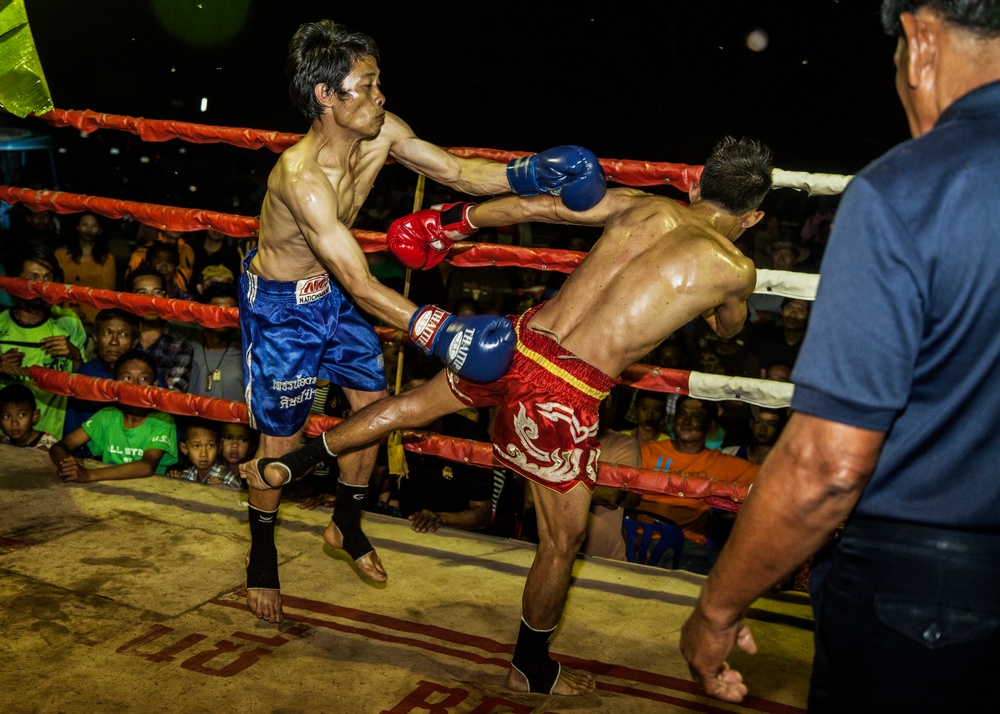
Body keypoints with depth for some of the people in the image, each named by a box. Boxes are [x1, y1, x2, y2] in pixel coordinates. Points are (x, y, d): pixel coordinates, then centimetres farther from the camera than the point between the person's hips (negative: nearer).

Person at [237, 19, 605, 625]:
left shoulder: (382, 134, -15)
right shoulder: (301, 176, -37)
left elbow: (457, 172, -5)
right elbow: (361, 285, -41)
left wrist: (523, 175, -25)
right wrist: (440, 332, -49)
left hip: (334, 293, 7)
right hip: (280, 303, -7)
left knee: (374, 404, 12)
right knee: (281, 437, 3)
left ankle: (346, 527, 37)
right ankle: (262, 558, 29)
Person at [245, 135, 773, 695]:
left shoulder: (641, 204, 7)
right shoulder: (735, 268, -4)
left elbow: (528, 205, 14)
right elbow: (729, 328, 21)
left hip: (518, 341, 5)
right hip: (566, 394, -5)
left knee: (411, 406, 29)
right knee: (563, 541, 15)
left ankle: (284, 467, 40)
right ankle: (531, 669, 34)